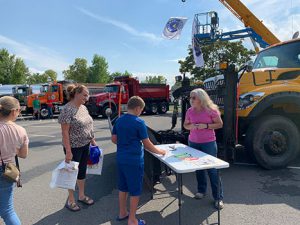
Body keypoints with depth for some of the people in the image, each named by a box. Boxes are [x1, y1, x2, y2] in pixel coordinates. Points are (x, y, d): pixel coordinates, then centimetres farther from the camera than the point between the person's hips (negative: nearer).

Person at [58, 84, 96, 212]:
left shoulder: (83, 107, 5)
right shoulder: (67, 109, -19)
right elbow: (65, 132, -20)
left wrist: (92, 140, 13)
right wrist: (68, 151, -21)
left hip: (85, 146, 7)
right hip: (74, 147, -7)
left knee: (82, 171, 19)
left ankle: (81, 196, 38)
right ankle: (70, 201, 29)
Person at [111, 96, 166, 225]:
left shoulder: (119, 121, 3)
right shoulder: (139, 122, -16)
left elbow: (114, 139, 10)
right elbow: (147, 144, -13)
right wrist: (159, 152, 2)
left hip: (121, 158, 7)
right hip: (134, 160, -7)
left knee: (123, 187, 20)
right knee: (135, 190, 8)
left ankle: (122, 213, 36)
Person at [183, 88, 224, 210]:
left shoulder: (211, 110, -10)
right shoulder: (190, 111, 2)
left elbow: (220, 124, -5)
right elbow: (185, 125, 12)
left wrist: (206, 126, -19)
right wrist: (190, 126, -11)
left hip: (209, 143, -4)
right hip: (193, 143, 4)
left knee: (212, 169, -2)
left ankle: (218, 197, 11)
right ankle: (201, 190, 33)